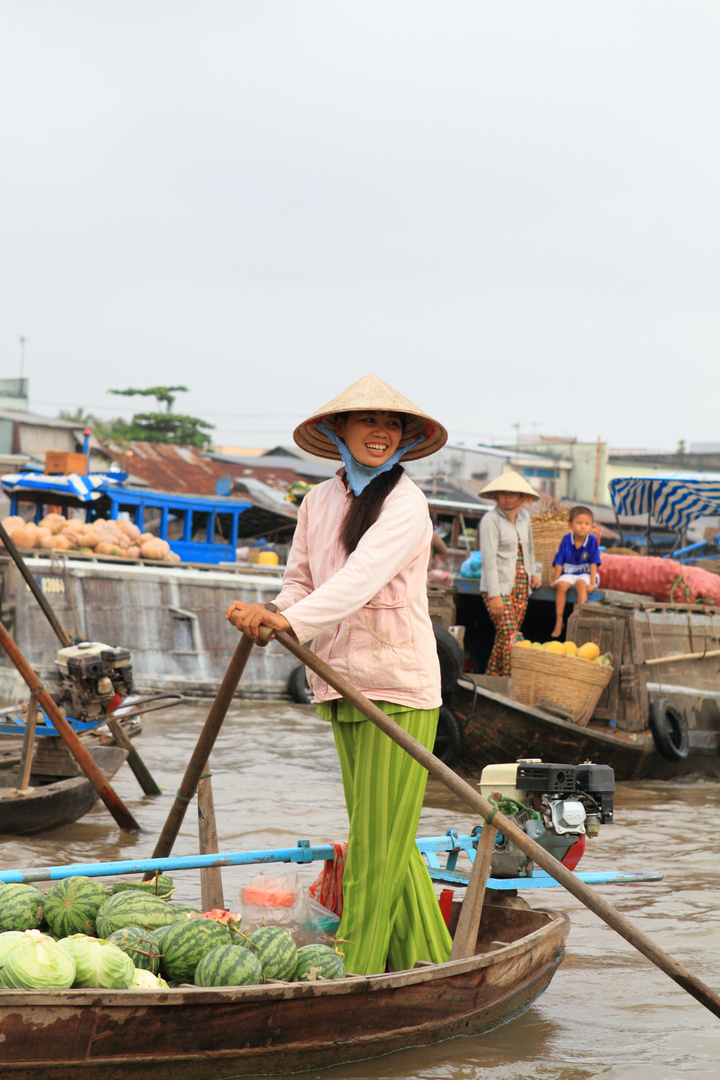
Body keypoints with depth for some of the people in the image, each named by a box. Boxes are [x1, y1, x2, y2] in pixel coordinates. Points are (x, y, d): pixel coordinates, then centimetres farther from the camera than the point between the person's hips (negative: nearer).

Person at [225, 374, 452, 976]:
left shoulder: (405, 504, -9)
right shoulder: (318, 502, 12)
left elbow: (362, 576, -24)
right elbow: (300, 581, 14)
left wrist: (292, 620, -38)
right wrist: (272, 615, -10)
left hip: (398, 683, -7)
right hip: (343, 684, 7)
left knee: (379, 836, -5)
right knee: (382, 835, 12)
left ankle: (355, 974, -1)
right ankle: (426, 958, 21)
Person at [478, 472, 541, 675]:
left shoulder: (524, 516, 11)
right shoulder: (491, 520, -9)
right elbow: (489, 559, -14)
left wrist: (532, 573, 24)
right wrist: (494, 595, -18)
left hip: (521, 586, 6)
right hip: (498, 587, -6)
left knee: (504, 637, 3)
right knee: (509, 636, -15)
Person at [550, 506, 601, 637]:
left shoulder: (592, 540, -8)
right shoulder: (566, 539, -4)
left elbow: (593, 563, -10)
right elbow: (559, 562, -1)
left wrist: (592, 583, -16)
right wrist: (555, 580, -4)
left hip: (586, 574, -2)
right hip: (568, 573, 2)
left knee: (581, 584, -34)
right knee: (561, 585, -27)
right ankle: (559, 621, -22)